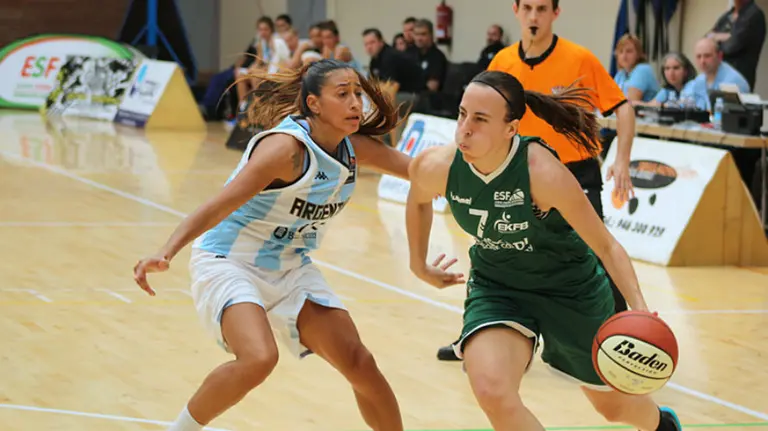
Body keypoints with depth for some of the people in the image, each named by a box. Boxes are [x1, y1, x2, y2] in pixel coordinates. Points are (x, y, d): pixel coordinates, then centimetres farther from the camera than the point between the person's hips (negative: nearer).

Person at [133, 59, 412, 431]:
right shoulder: (287, 146, -26)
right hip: (230, 262, -7)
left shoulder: (355, 147, -4)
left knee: (359, 364, -2)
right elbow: (220, 205, -33)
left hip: (290, 267, 7)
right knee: (259, 358, -31)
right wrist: (167, 253, -45)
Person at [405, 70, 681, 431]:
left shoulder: (543, 172, -33)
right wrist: (419, 265, 15)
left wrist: (639, 307, -36)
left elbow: (605, 245, -24)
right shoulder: (436, 167, -22)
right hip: (496, 287, 3)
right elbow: (418, 199, 6)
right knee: (491, 389, -27)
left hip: (570, 288, -2)